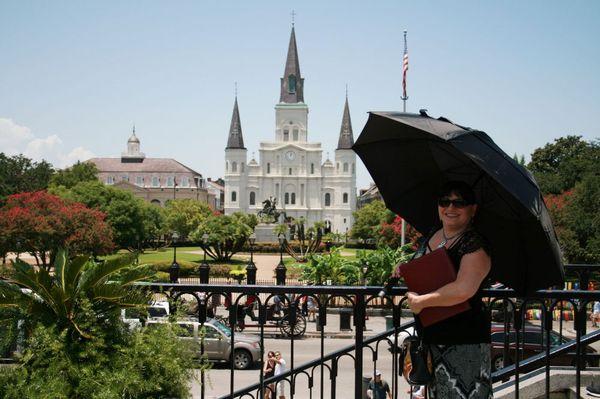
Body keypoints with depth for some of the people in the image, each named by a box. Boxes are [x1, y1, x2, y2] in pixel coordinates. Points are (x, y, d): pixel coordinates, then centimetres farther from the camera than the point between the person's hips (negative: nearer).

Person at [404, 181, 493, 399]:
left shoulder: (475, 244, -14)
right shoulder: (431, 237, 10)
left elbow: (464, 289, -28)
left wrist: (421, 301, -19)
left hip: (463, 342, -8)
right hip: (431, 337, 8)